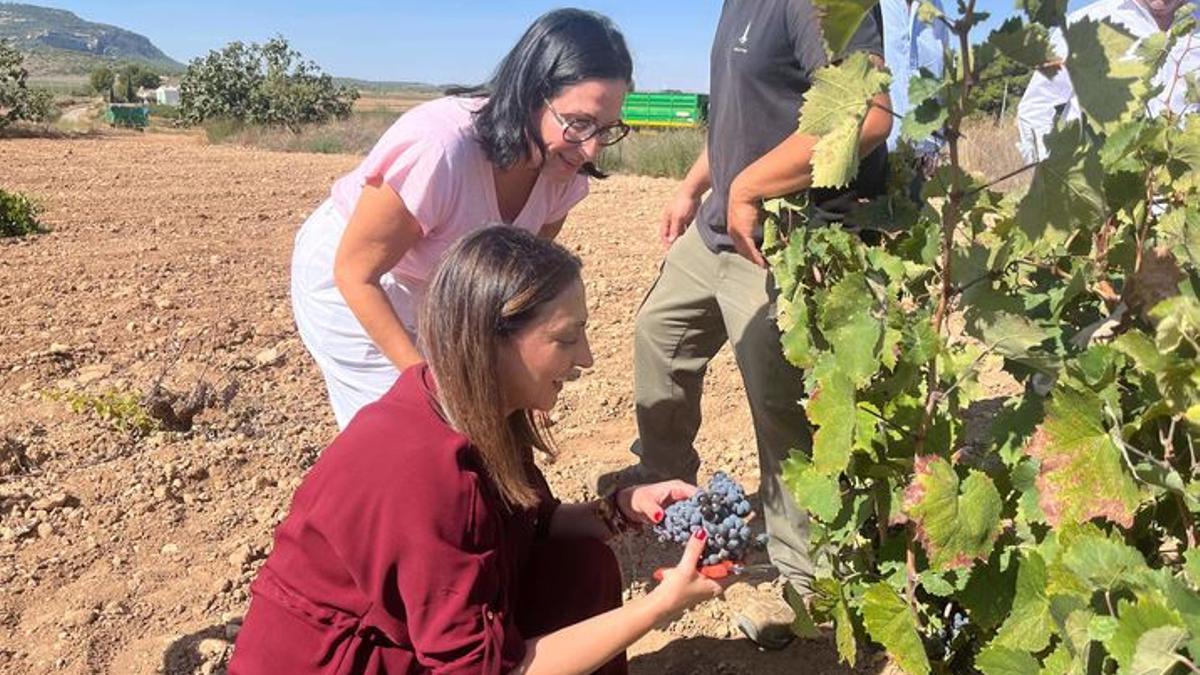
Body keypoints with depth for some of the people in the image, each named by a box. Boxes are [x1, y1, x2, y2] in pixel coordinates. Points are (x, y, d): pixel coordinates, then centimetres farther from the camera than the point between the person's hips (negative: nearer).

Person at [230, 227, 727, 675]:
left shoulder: (476, 411, -8)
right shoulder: (421, 474, -33)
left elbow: (529, 527, 6)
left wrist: (623, 510, -11)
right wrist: (658, 607, -27)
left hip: (395, 629, 7)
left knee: (582, 566, -6)